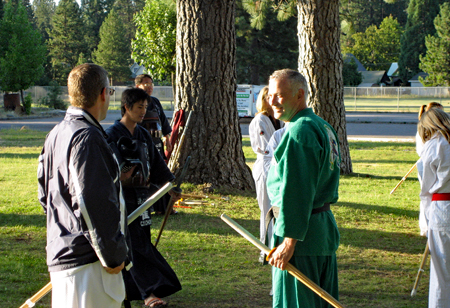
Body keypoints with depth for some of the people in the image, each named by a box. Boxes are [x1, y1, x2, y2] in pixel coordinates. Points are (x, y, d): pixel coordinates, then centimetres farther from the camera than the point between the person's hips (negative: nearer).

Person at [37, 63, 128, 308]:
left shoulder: (56, 135, 13)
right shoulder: (87, 138, -18)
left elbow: (45, 196, 21)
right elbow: (92, 205, -22)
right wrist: (112, 256, -14)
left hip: (60, 253, 10)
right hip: (88, 262, -10)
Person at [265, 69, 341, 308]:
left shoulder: (299, 131, -17)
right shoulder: (324, 127, 14)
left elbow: (296, 192, -22)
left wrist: (289, 240, -21)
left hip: (303, 233, -10)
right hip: (326, 228, 10)